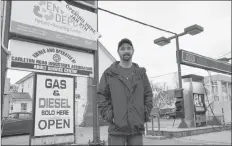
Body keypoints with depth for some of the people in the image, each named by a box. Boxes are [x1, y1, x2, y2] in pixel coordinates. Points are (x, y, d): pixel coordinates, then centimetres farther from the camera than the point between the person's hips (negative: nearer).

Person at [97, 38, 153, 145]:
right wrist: (108, 116, -8)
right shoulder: (109, 73, 4)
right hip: (117, 127, -2)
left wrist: (145, 114, 1)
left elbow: (148, 95, 12)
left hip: (137, 128, 3)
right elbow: (101, 95, 2)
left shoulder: (141, 73, 11)